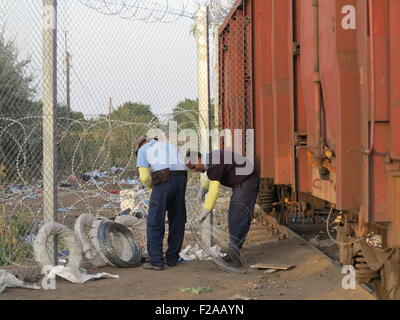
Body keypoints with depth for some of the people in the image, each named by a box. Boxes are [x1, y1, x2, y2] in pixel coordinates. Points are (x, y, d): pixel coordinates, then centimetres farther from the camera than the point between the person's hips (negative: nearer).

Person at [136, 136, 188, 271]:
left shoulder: (142, 150, 17)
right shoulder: (172, 147, 33)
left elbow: (144, 177, 4)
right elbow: (183, 169, 19)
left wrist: (153, 187, 24)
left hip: (163, 182, -5)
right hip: (181, 180, 5)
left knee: (155, 223, 2)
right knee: (177, 221, 16)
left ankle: (156, 261, -1)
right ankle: (172, 258, 21)